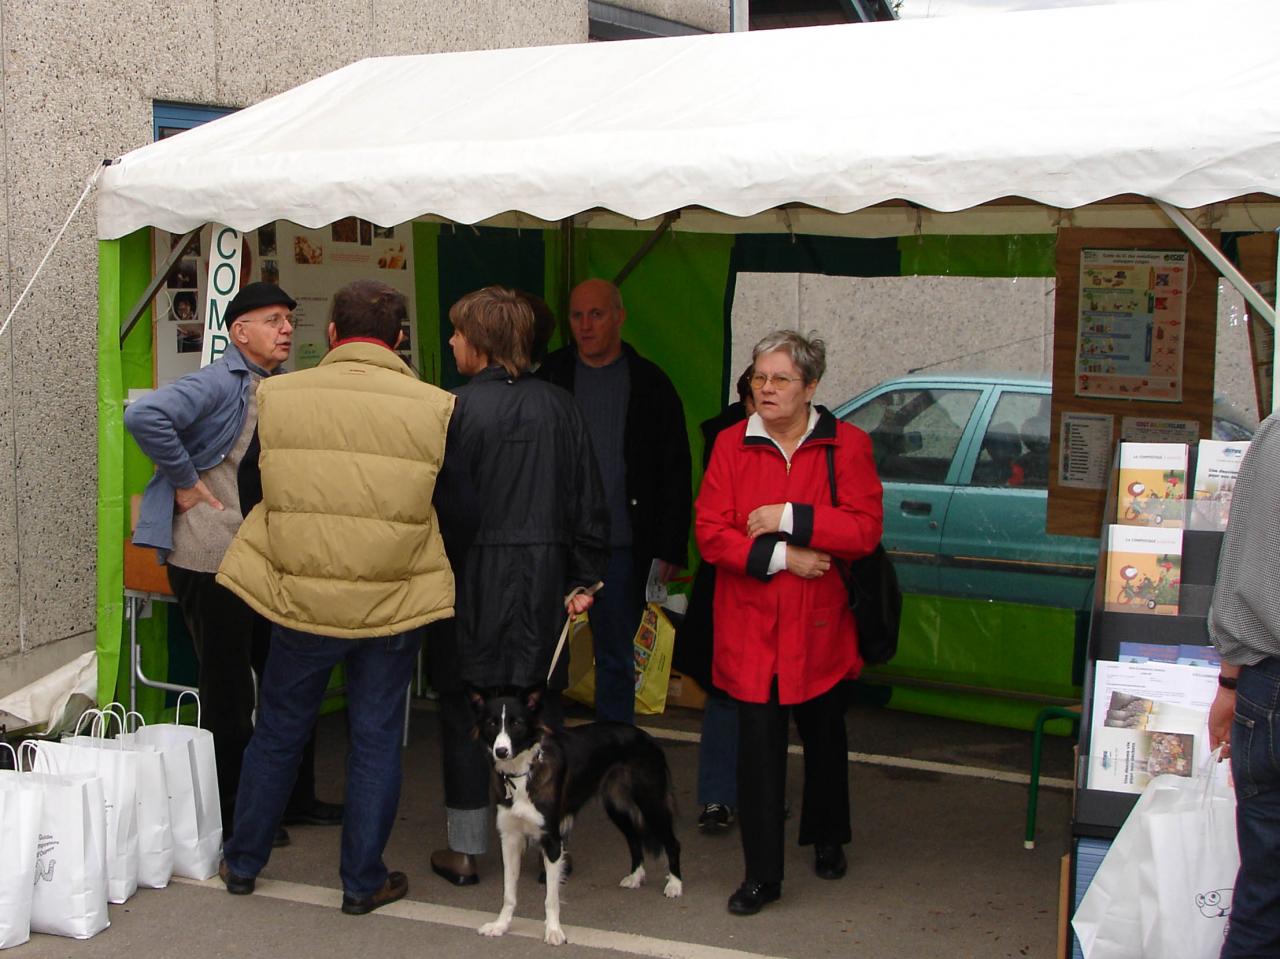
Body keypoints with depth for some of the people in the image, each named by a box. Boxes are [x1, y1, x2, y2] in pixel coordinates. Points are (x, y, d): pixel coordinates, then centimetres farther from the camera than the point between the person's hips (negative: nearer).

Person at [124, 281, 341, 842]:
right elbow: (144, 416, -30)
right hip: (212, 559, -8)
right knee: (229, 691, 2)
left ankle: (296, 797, 29)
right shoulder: (219, 384, -13)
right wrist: (184, 481, -20)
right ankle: (234, 815, 15)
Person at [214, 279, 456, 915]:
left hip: (299, 597, 1)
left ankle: (243, 862, 32)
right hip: (393, 603, -1)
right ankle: (363, 881, 21)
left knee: (277, 731, 18)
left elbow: (251, 485, 8)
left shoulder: (278, 397, -6)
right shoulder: (435, 408, -10)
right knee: (376, 739, 12)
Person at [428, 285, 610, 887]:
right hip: (544, 578, 4)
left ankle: (465, 849, 12)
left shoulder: (460, 408, -12)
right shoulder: (559, 407, 3)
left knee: (464, 710, 6)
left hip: (476, 578, -4)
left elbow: (450, 506, -13)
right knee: (541, 707, 13)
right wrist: (584, 578, 10)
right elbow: (589, 502, 5)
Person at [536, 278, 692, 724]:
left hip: (622, 547, 0)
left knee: (616, 656, 9)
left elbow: (675, 474, 3)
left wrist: (672, 549, -2)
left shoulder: (650, 384, 3)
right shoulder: (547, 376, 3)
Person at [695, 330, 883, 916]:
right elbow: (710, 534, -5)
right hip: (750, 625, 0)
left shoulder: (846, 445, -3)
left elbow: (865, 529, -13)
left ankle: (826, 839, 41)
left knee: (823, 736, 17)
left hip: (819, 625, 1)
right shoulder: (731, 445, 0)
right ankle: (761, 874, 4)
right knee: (758, 744, -4)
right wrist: (780, 557, -16)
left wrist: (790, 518, -19)